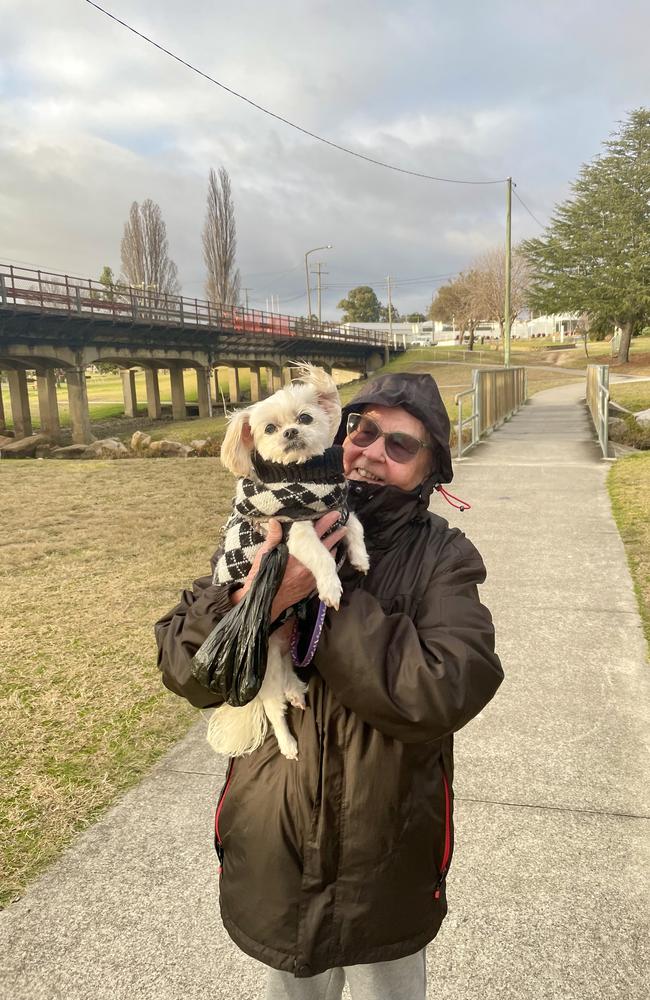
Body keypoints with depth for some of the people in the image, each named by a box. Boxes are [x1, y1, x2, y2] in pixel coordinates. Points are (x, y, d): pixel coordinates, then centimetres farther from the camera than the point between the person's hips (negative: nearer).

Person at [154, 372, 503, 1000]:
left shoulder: (442, 560, -15)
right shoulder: (274, 533, -10)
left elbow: (445, 693, -30)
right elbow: (183, 669, -15)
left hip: (387, 864, -2)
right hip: (270, 853, 2)